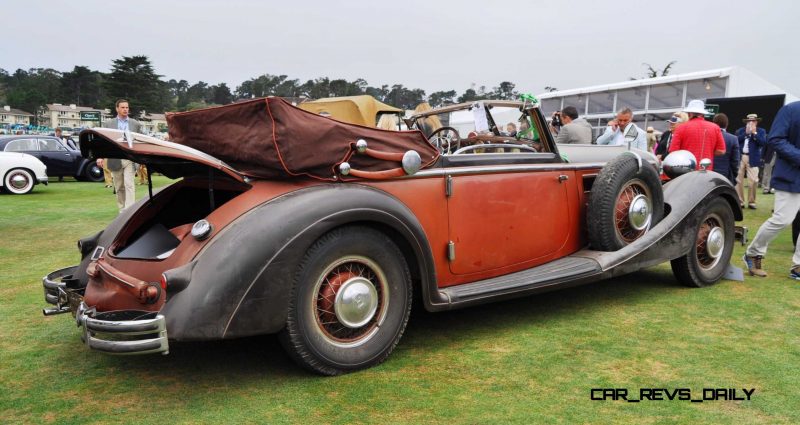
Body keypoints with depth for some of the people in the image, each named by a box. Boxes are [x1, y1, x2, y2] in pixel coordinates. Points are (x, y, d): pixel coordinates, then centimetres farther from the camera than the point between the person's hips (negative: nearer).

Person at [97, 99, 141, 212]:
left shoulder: (136, 124, 8)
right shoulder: (108, 124, 8)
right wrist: (100, 156, -9)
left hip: (130, 159, -1)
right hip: (115, 159, 1)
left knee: (129, 185, -13)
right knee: (119, 187, 9)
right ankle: (122, 210, 19)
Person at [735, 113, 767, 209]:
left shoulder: (761, 131, 7)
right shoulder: (740, 131, 11)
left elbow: (763, 143, -8)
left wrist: (754, 133, -10)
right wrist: (746, 133, -10)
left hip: (752, 159, -1)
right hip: (740, 157, 1)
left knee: (753, 181, -5)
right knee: (738, 180, 2)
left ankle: (751, 202, 4)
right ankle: (740, 201, 9)